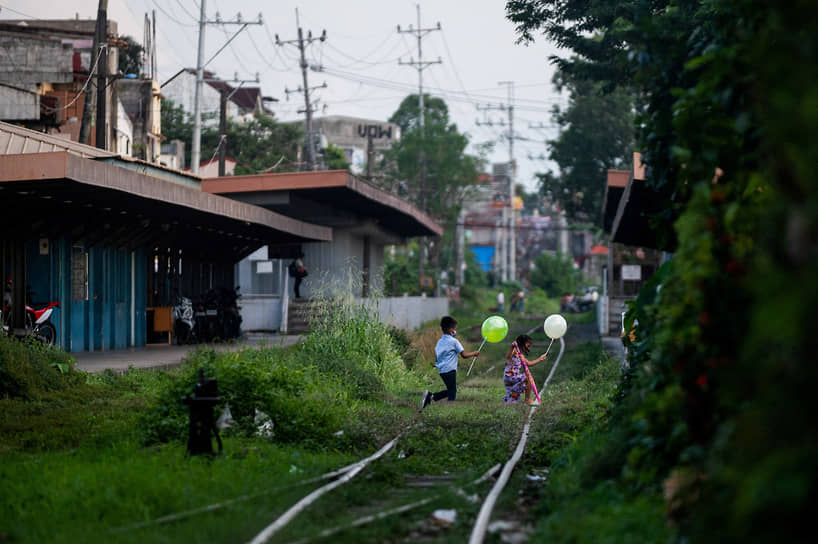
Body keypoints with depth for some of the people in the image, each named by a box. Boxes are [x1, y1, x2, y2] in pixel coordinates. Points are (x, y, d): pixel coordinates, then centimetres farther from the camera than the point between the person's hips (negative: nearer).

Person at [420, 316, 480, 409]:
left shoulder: (440, 342, 12)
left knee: (450, 390, 16)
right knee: (452, 392, -1)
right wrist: (474, 353, 6)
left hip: (441, 370, 8)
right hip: (450, 370, -8)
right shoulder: (454, 341, -9)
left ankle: (431, 396, 2)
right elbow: (464, 355, -8)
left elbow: (436, 359, 14)